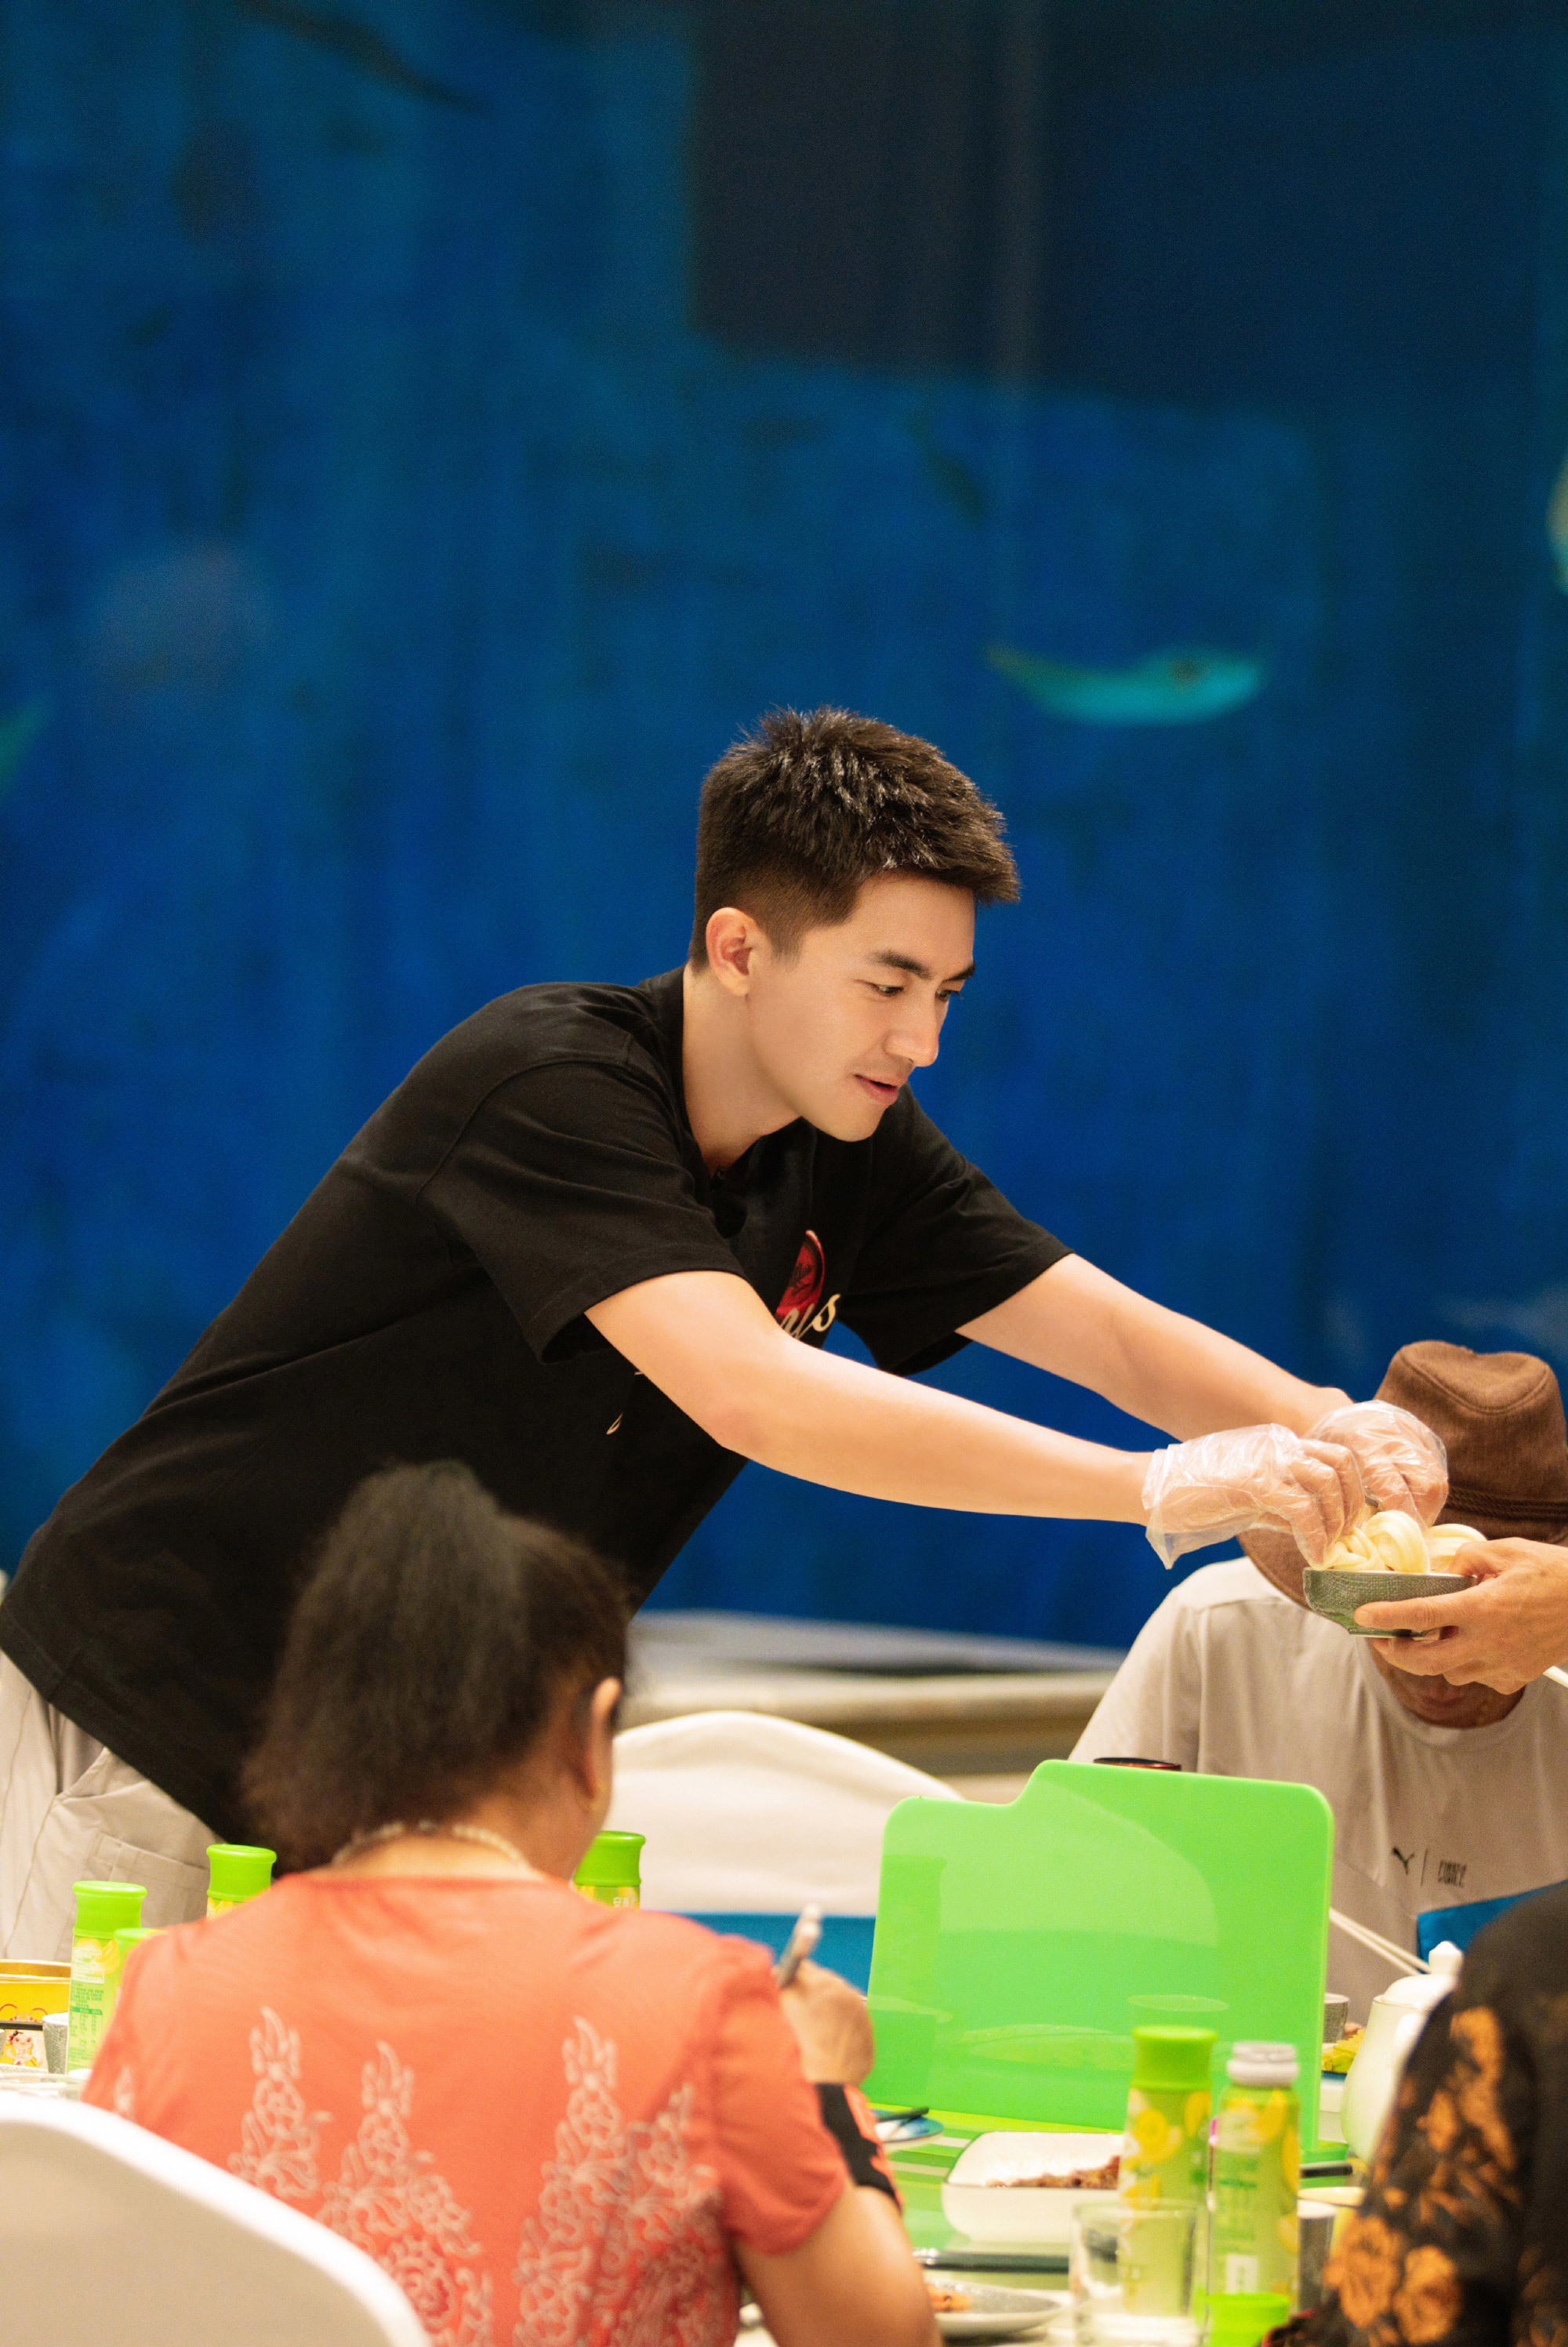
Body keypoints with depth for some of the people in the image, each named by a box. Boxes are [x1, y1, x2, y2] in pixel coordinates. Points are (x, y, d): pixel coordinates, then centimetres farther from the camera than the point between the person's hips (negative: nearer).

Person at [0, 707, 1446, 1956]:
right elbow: (749, 1393, -37)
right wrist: (1162, 1489, -39)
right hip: (158, 1730, -7)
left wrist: (1339, 1432, -22)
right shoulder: (550, 1082, -25)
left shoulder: (853, 1154, 0)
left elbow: (1120, 1337, 0)